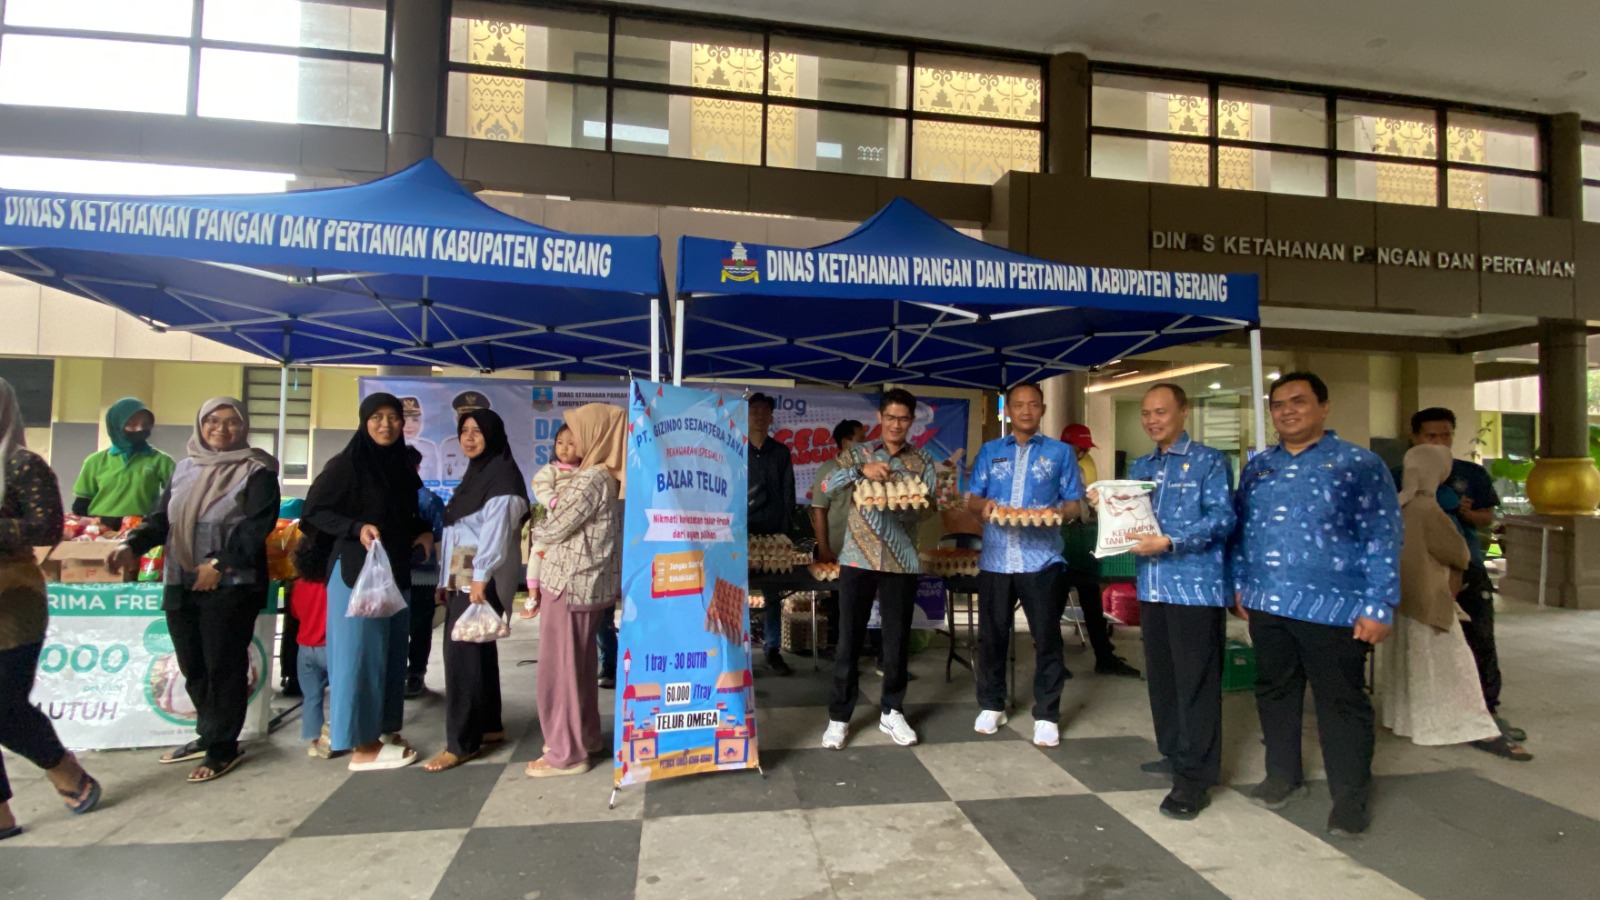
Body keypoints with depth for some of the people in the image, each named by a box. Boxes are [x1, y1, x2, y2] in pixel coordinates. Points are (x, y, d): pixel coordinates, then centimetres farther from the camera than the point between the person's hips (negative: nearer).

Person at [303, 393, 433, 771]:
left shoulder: (403, 467, 10)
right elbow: (314, 510, -9)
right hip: (356, 569, -7)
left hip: (396, 570, 7)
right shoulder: (345, 464, -9)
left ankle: (383, 730, 22)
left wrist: (425, 532, 0)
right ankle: (361, 744, 7)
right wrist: (357, 528, -22)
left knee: (391, 652, 11)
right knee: (360, 651, -2)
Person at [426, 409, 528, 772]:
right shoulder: (475, 473, 20)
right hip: (462, 577, 9)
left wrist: (481, 577, -27)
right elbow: (456, 529, 19)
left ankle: (462, 742, -4)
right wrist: (446, 580, 17)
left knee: (464, 652, -9)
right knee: (477, 650, 11)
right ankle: (489, 726, 19)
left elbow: (497, 527, -20)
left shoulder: (503, 474, -9)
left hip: (482, 578, -9)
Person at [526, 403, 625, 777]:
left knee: (560, 666, 3)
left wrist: (531, 528, 6)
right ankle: (585, 736, 32)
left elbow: (554, 529, -14)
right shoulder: (613, 478, 8)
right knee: (581, 663, 19)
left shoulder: (590, 479, -20)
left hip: (569, 583, -9)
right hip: (595, 583, 9)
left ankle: (566, 753, 13)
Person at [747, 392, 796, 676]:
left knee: (774, 593, 3)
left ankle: (773, 651, 9)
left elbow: (788, 493, 7)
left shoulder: (781, 452, 10)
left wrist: (784, 530, -2)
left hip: (774, 532, 2)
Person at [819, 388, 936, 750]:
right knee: (849, 638, 3)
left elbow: (928, 506, -2)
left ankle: (891, 712, 24)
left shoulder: (923, 460, 7)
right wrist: (861, 470, -24)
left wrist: (902, 502, -22)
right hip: (858, 557, -1)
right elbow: (828, 485, -8)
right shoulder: (859, 453, 5)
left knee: (897, 639, 8)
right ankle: (839, 715, 14)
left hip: (902, 560, 1)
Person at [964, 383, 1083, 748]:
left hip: (1041, 558, -2)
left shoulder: (1060, 452, 7)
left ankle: (1046, 715, 15)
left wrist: (1055, 513, -15)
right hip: (995, 558, 2)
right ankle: (991, 706, 25)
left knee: (1046, 637, 2)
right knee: (991, 634, 9)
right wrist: (984, 504, -11)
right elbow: (972, 498, 11)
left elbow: (1074, 503, 6)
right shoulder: (990, 451, 12)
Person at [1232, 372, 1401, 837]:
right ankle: (1283, 776, 32)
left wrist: (1378, 605, -11)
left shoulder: (1358, 464, -3)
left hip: (1332, 607, -5)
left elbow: (1382, 536, -7)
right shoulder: (1258, 466, 12)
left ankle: (1350, 796, 20)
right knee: (1274, 692, 15)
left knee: (1341, 702, 5)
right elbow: (1240, 528, 17)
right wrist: (1240, 583, 13)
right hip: (1266, 605, 5)